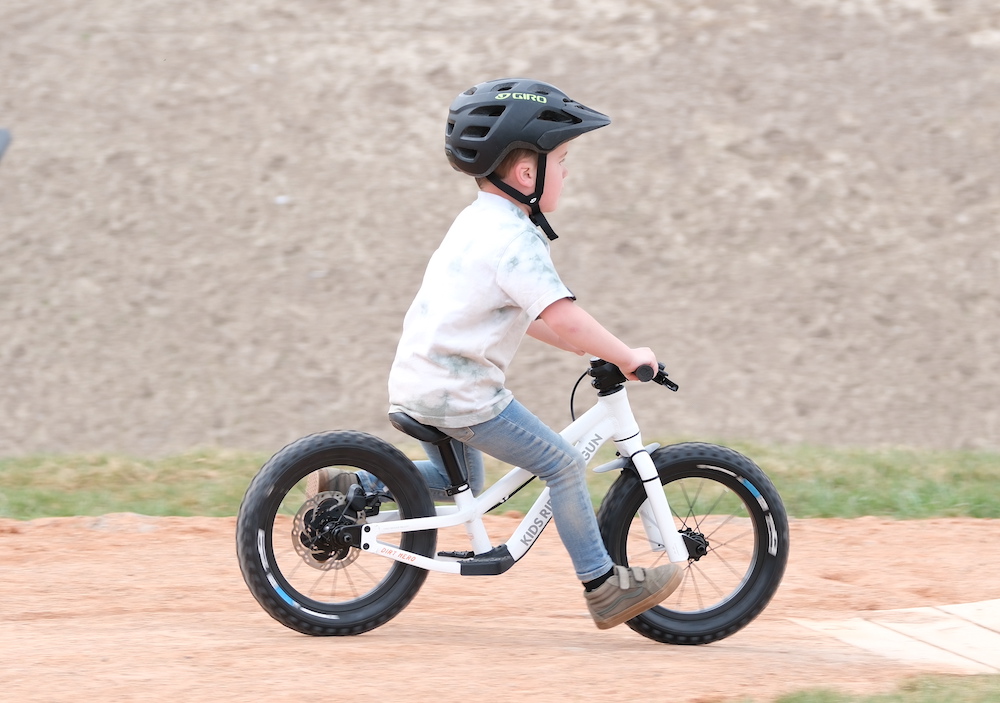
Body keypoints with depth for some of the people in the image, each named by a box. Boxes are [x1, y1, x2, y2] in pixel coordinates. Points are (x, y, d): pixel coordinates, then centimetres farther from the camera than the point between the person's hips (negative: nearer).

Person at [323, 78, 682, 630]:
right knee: (562, 465, -3)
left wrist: (582, 344, 18)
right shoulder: (515, 241, -19)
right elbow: (560, 314, -29)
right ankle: (603, 586, 1)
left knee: (459, 480, 27)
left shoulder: (479, 223, 14)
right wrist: (624, 356, -19)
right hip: (460, 396, -10)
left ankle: (353, 487, 18)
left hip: (417, 385, 10)